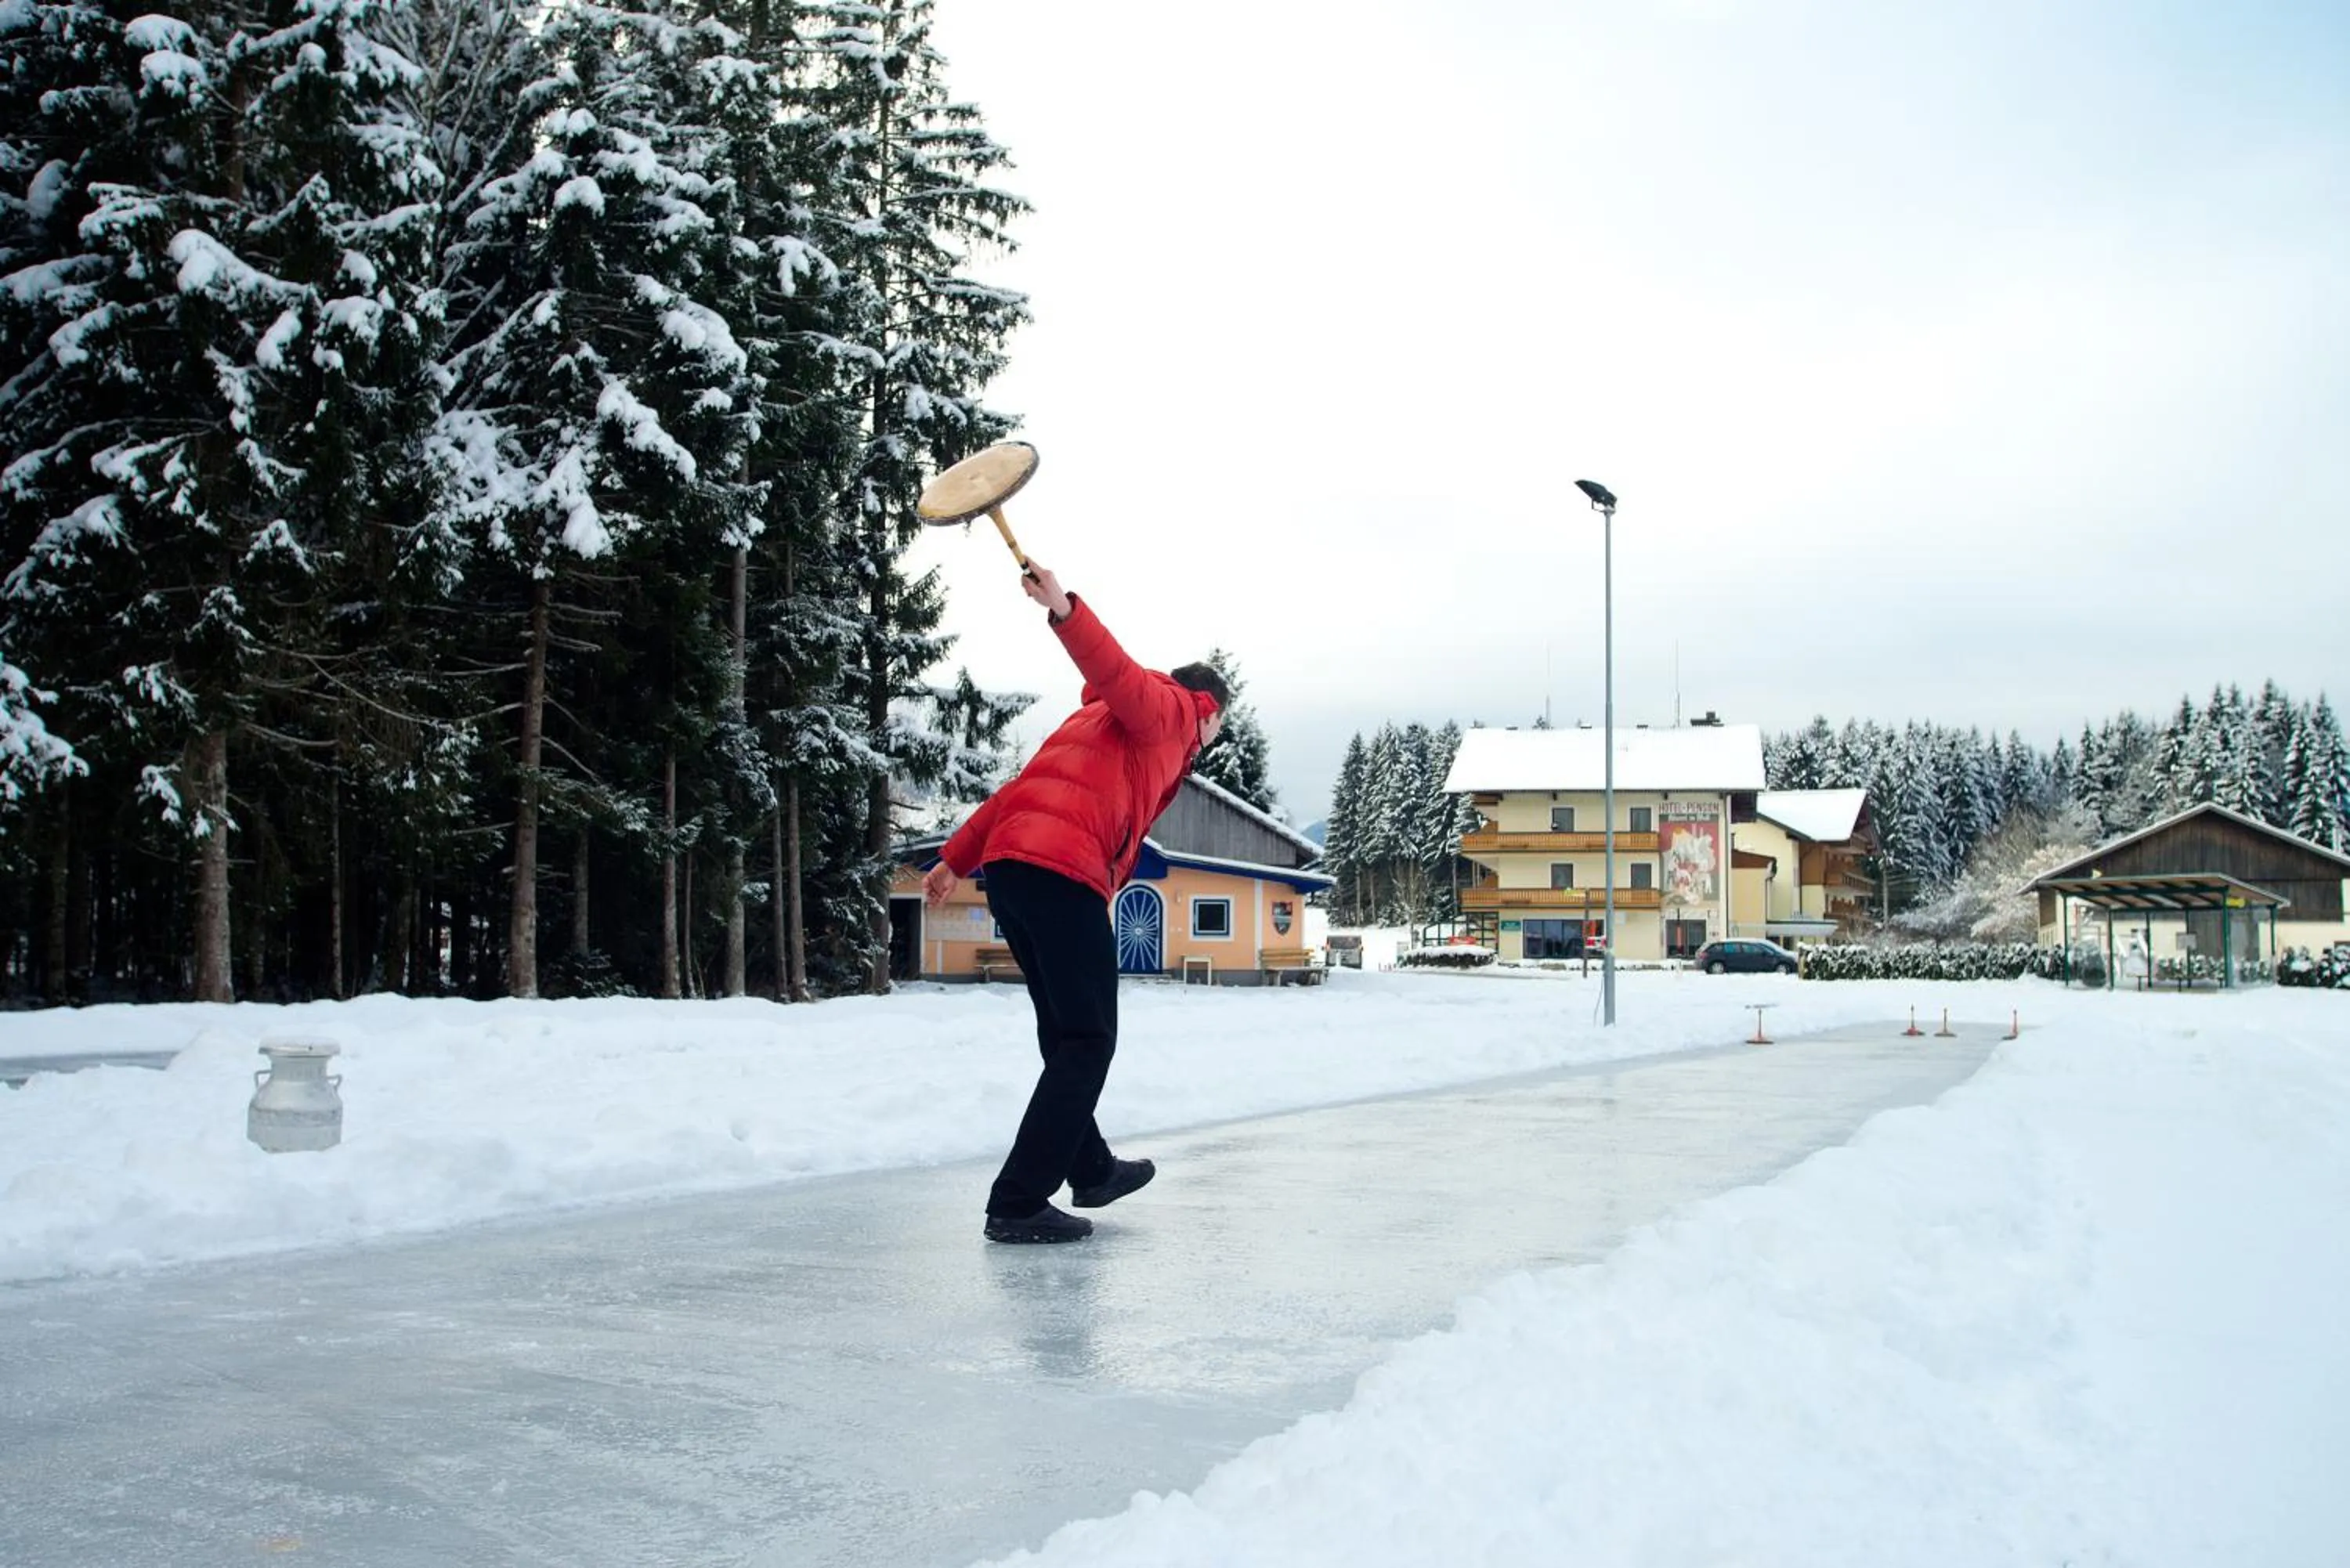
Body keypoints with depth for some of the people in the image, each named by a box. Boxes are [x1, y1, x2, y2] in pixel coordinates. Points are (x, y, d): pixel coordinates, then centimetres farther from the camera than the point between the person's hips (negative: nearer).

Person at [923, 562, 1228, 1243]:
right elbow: (1120, 675, -14)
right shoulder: (1171, 709, 9)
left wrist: (956, 859, 24)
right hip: (1062, 874, -9)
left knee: (1067, 1037, 20)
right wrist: (1066, 611, -32)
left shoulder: (1101, 718, 34)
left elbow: (1023, 786, 28)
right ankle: (1018, 1202, -9)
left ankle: (1091, 1169, 33)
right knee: (1087, 1042, -5)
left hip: (1008, 869, 9)